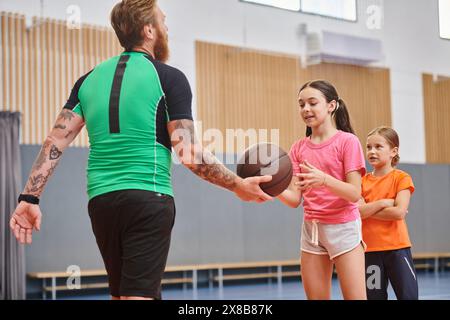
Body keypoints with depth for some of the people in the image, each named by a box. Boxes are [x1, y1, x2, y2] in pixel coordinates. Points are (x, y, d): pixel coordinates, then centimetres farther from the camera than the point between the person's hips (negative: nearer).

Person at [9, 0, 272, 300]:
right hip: (149, 197, -6)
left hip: (100, 200, 6)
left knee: (120, 293, 18)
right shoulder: (169, 78, -3)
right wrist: (239, 185, -1)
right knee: (139, 294, -7)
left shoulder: (89, 79, 12)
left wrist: (30, 197, 6)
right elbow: (189, 153, -10)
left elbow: (55, 141, 5)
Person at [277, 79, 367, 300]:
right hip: (311, 229, 5)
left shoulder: (347, 141, -7)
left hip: (343, 228, -5)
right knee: (315, 298, 6)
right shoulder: (298, 148, 6)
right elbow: (295, 199, -1)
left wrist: (323, 179, -32)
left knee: (355, 297, -7)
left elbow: (355, 193, -15)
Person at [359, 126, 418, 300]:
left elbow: (399, 212, -15)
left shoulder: (401, 178, -2)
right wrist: (383, 203, -14)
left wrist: (368, 210, -9)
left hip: (397, 248, -3)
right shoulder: (363, 180, 8)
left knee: (409, 295, -3)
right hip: (370, 249, 3)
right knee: (374, 295, 8)